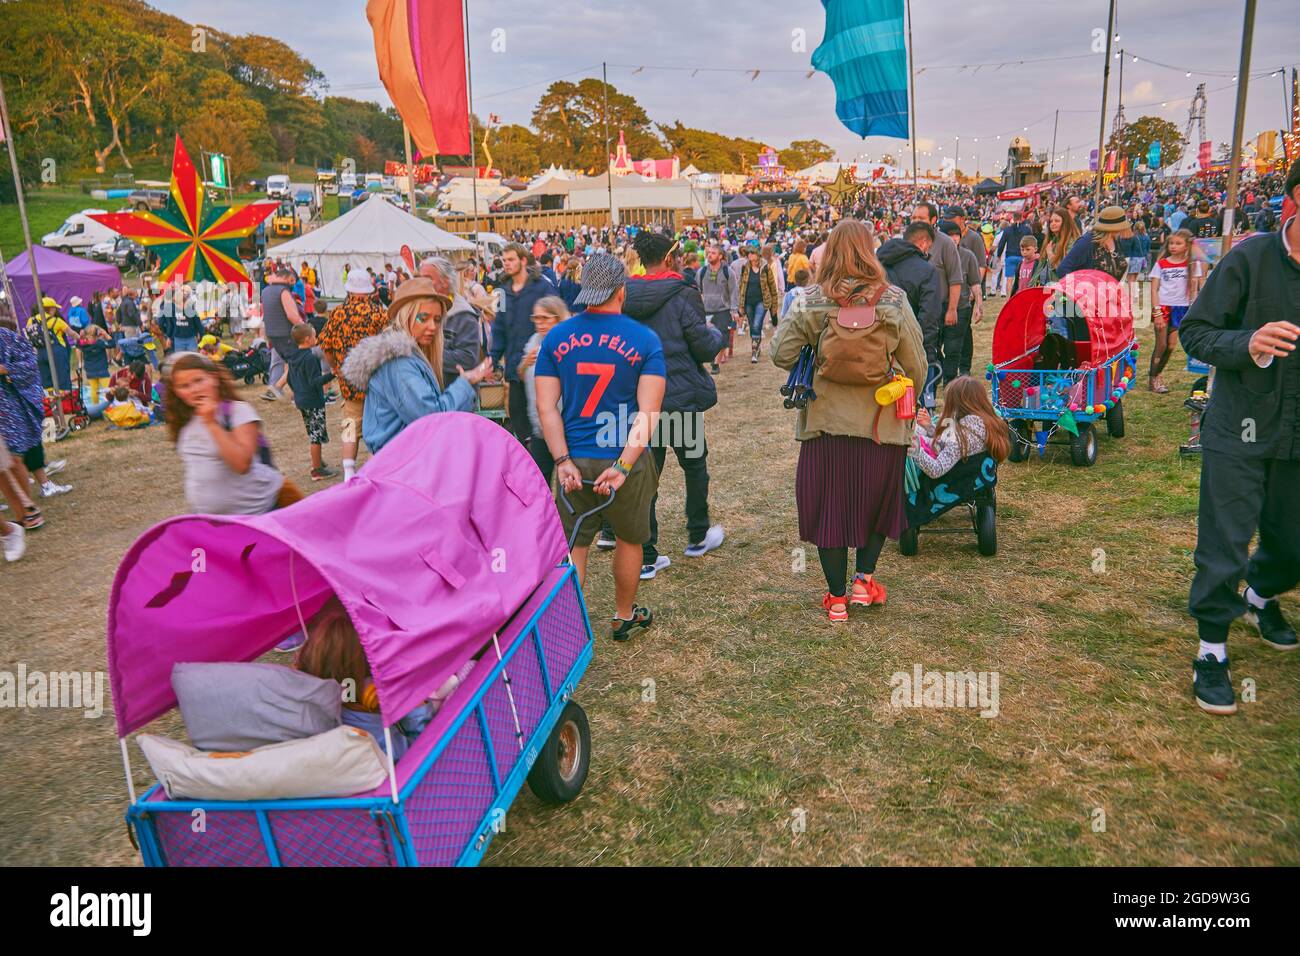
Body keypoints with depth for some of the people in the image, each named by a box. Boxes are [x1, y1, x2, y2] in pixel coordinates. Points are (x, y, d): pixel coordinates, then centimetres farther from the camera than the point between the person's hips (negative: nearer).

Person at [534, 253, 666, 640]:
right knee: (629, 539, 20)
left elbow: (546, 408, -6)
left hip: (575, 462, 1)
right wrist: (623, 466, -17)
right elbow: (648, 412, -16)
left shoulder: (556, 337, -1)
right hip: (625, 459, -1)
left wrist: (563, 460, -8)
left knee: (572, 548, 8)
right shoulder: (644, 339, -8)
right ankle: (624, 617, 37)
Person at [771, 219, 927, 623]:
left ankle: (837, 598, 18)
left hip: (827, 422, 0)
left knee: (828, 503, 11)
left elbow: (782, 354, -7)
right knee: (878, 498, 22)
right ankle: (864, 580, 21)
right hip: (882, 422, 0)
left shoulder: (810, 304, -8)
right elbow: (916, 365, -1)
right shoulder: (894, 302, -7)